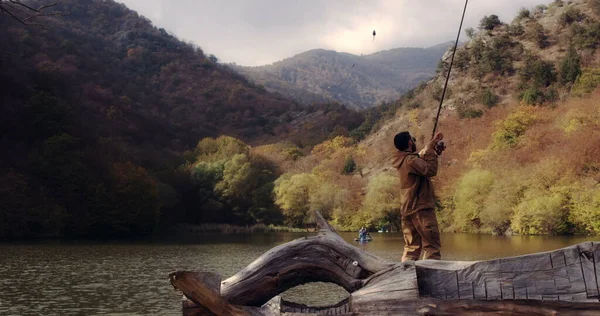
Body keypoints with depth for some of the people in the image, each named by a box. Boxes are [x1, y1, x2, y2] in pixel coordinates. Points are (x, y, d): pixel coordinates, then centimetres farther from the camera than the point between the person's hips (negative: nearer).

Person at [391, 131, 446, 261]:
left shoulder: (402, 160, 14)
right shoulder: (411, 160, -15)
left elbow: (421, 158, 27)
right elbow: (431, 170, -19)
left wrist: (432, 146, 17)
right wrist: (431, 150, -12)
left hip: (407, 210, 9)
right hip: (421, 208, -9)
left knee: (411, 247, 8)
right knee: (432, 245, -5)